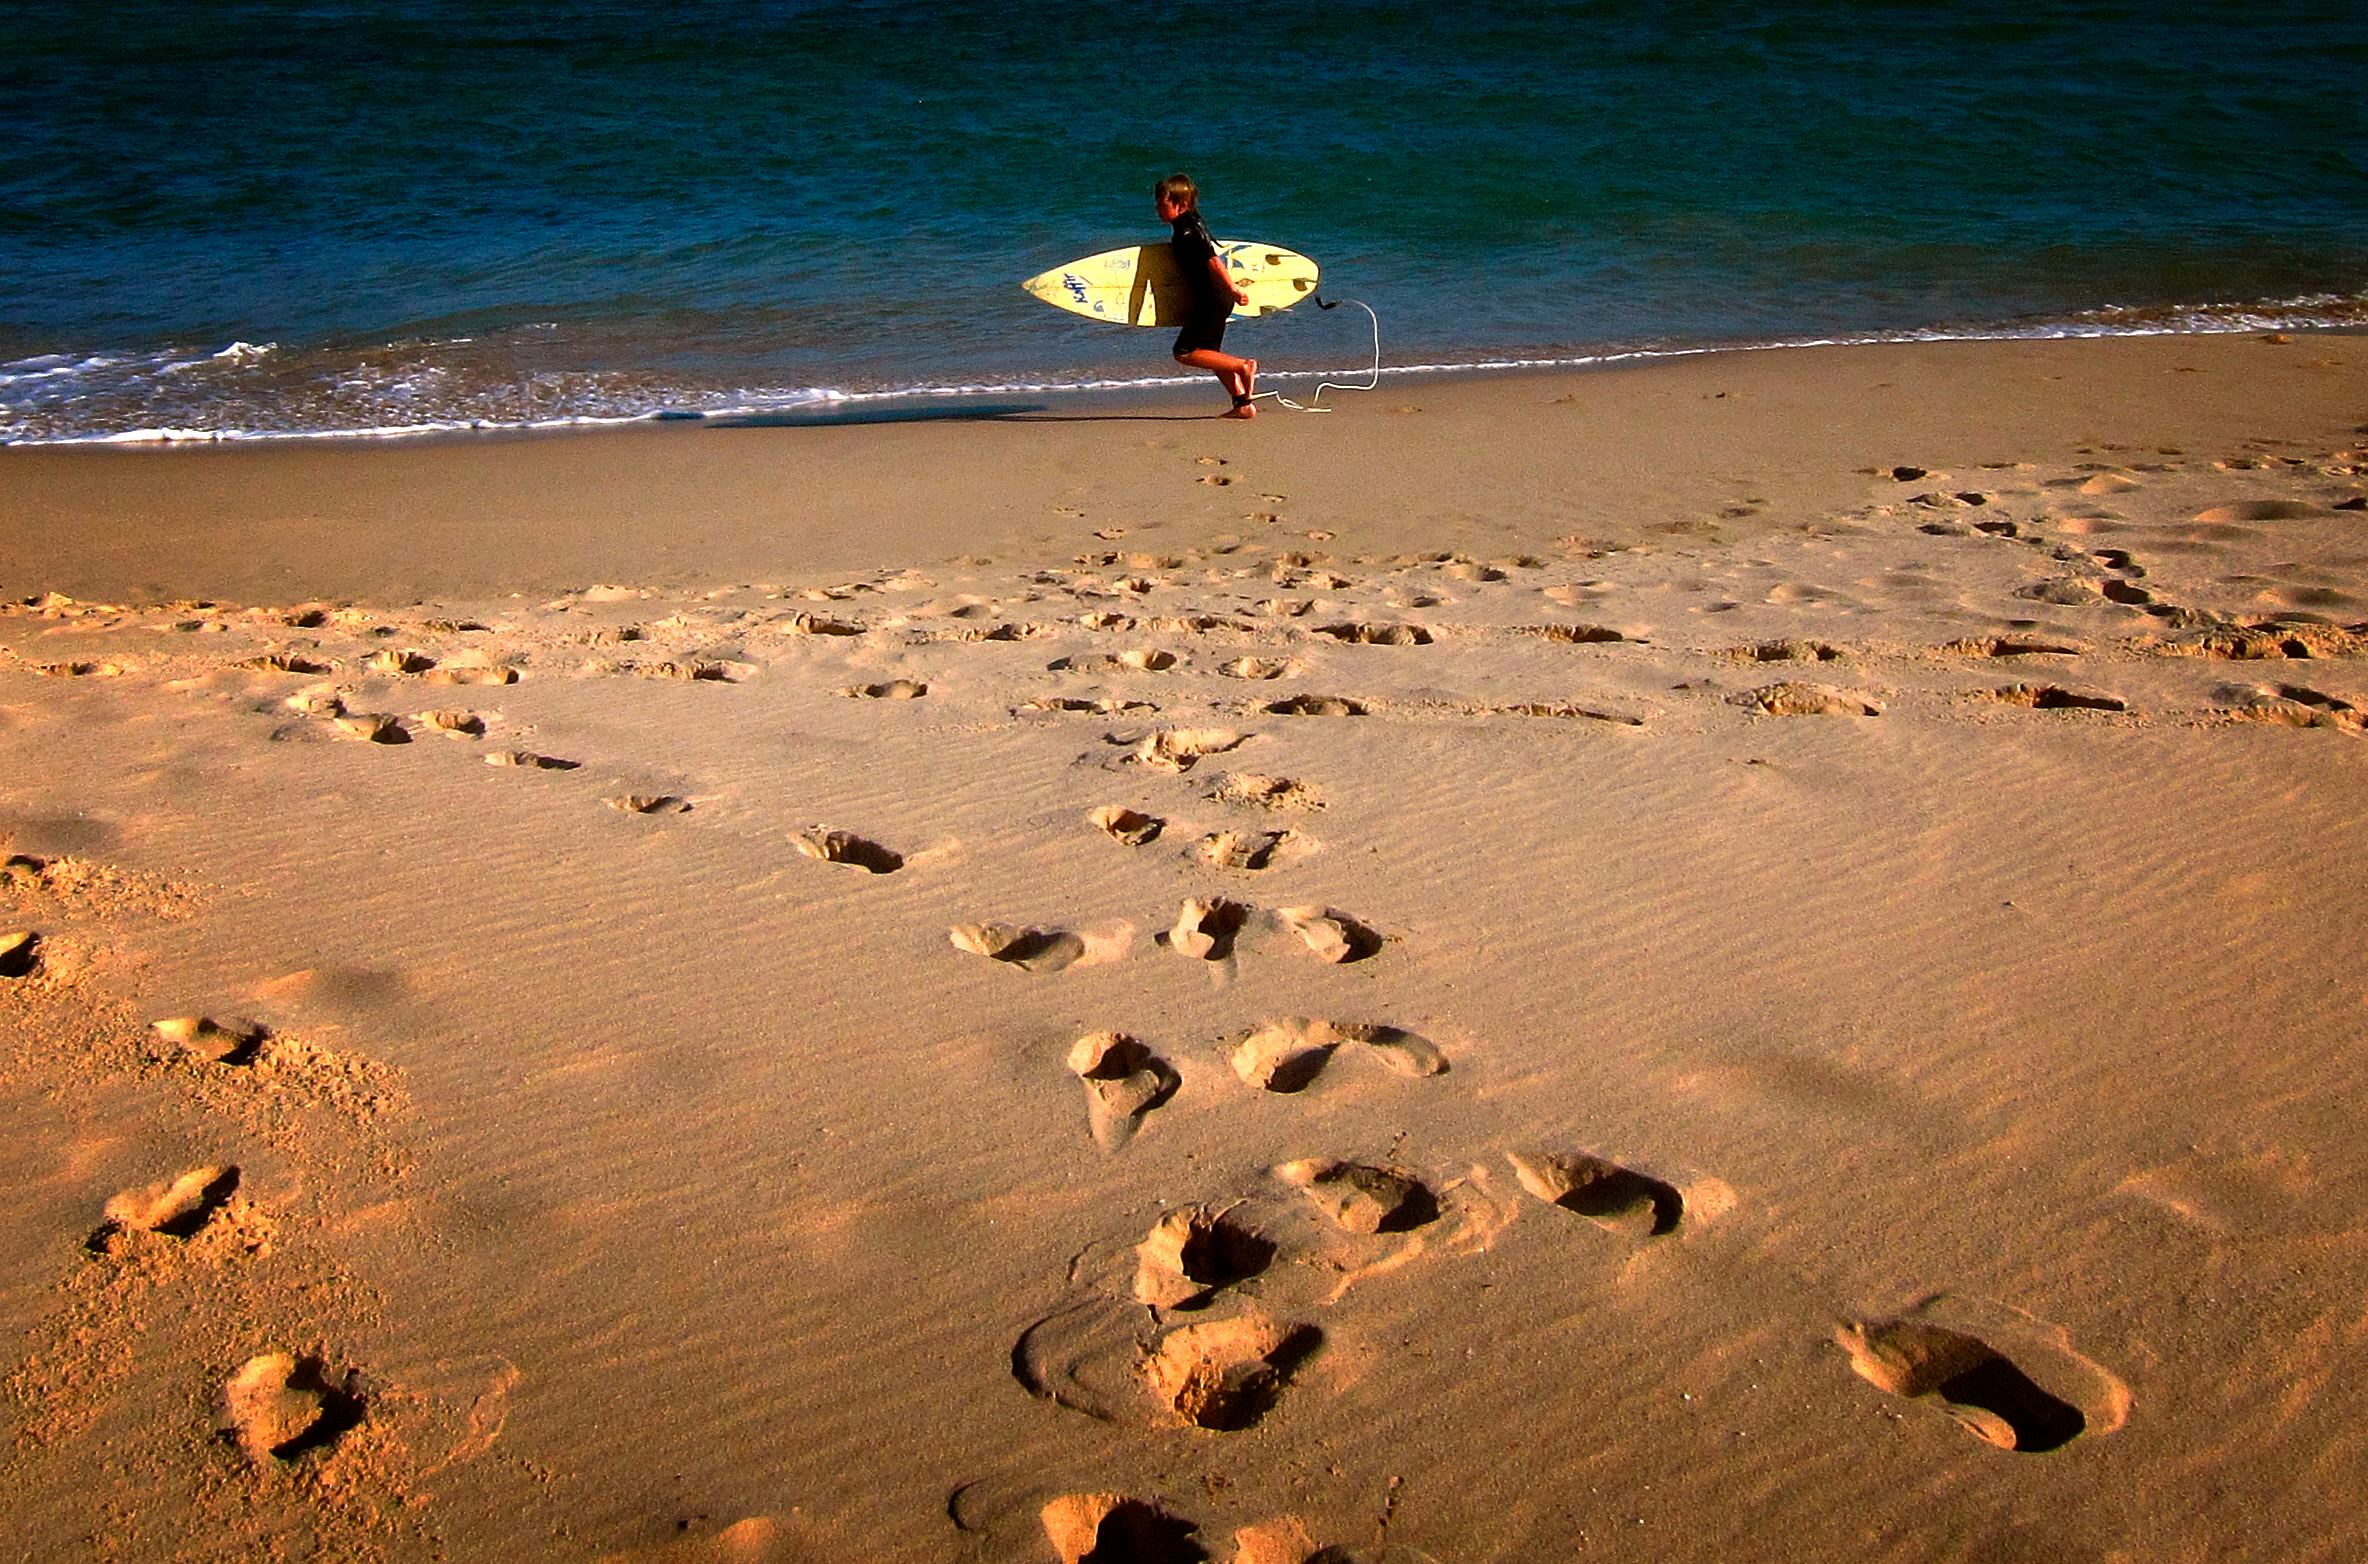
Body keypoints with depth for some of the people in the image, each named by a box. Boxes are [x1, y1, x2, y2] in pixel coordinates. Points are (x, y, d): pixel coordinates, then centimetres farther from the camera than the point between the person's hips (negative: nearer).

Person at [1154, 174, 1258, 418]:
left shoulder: (1187, 231, -18)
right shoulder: (1192, 223, 11)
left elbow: (1213, 260, -25)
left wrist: (1233, 289, -27)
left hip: (1212, 300, -10)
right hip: (1218, 299, 10)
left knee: (1185, 352, -8)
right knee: (1210, 353, 16)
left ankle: (1243, 366, -10)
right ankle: (1244, 404, 14)